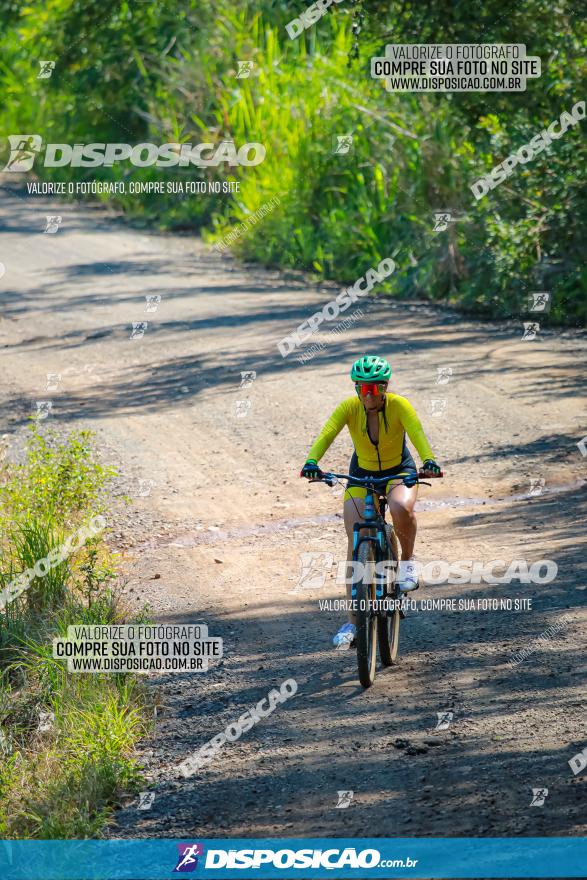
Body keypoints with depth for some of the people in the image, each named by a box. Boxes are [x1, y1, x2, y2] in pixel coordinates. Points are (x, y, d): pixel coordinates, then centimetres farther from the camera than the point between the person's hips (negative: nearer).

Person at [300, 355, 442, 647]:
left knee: (401, 508, -37)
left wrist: (429, 462, -58)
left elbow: (417, 433, -39)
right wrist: (311, 463, -53)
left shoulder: (399, 406, -23)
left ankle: (407, 560, -6)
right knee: (355, 543, -10)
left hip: (399, 472, -2)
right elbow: (326, 434, -33)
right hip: (361, 475, 2)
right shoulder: (349, 408, -20)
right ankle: (352, 621, -4)